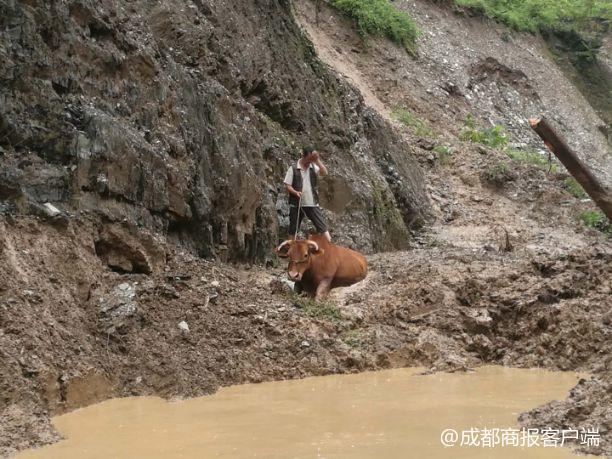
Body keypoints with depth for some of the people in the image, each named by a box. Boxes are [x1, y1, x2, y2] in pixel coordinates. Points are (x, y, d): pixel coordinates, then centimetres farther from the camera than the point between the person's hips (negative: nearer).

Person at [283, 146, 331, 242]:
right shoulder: (293, 169, -1)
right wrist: (295, 192, -20)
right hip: (296, 205, -2)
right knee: (293, 230, 8)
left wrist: (317, 160, -15)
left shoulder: (313, 167, 6)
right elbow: (287, 186, -2)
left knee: (322, 227, -4)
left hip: (312, 204, 2)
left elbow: (324, 173, -10)